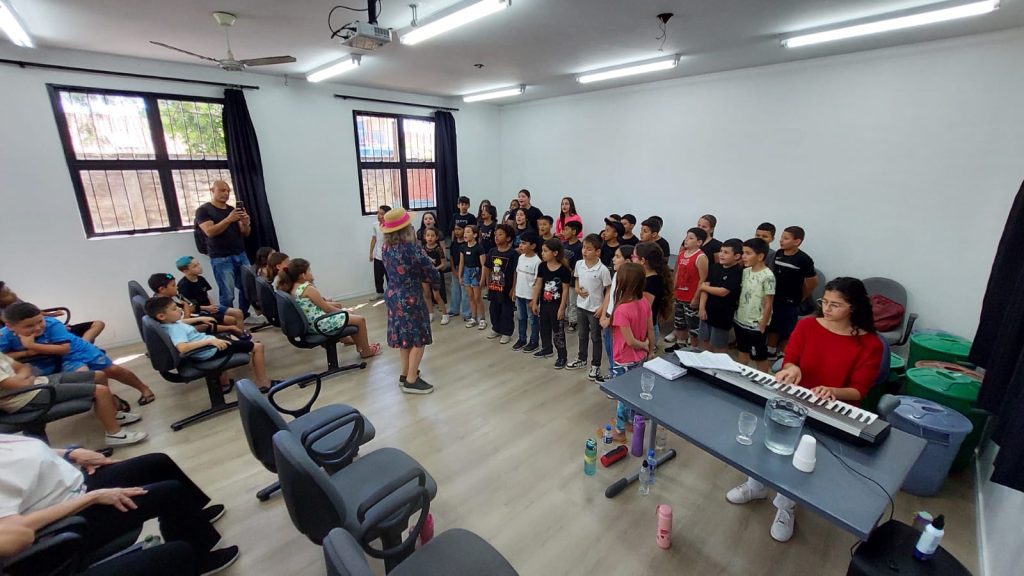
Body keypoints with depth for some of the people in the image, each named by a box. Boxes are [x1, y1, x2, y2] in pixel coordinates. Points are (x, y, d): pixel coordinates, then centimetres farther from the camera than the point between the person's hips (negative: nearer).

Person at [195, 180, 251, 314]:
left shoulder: (233, 210, 15)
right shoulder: (203, 210, 2)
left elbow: (245, 233, 11)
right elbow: (210, 232, -13)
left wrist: (246, 223, -11)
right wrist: (228, 219, -24)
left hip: (241, 255, 4)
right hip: (221, 259, -4)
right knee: (227, 295, -5)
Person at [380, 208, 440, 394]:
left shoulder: (387, 247, 1)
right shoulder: (411, 247, -21)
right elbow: (431, 273, -14)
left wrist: (417, 275, 0)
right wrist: (435, 278, 6)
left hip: (394, 296, 8)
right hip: (410, 298, -8)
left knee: (406, 337, 20)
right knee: (418, 339, 4)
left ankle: (405, 374, 32)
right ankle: (411, 381, 11)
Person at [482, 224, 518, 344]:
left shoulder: (513, 253, -14)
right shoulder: (492, 251, 3)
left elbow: (516, 272, -13)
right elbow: (487, 268, 10)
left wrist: (513, 289, -14)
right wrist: (488, 283, 9)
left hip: (506, 288, -6)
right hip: (493, 287, 6)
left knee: (507, 311, 7)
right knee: (494, 310, 18)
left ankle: (506, 332, 21)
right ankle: (496, 329, 36)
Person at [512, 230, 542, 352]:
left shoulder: (536, 261, -19)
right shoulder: (520, 257, 4)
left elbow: (538, 281, -17)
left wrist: (535, 298, -16)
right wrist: (514, 290, 14)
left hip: (530, 296, -7)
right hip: (519, 294, 7)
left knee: (533, 319, 9)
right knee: (521, 318, 19)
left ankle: (534, 342, 23)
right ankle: (522, 339, 33)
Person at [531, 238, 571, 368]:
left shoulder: (563, 270, -17)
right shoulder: (542, 266, -2)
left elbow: (565, 290, -13)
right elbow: (538, 285, 4)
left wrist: (562, 308, -13)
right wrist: (535, 302, 5)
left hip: (557, 305, -6)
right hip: (544, 303, 6)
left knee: (558, 331, 3)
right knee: (544, 328, 20)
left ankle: (563, 356, 16)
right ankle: (546, 349, 40)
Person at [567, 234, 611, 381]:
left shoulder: (602, 269, -20)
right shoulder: (579, 264, -4)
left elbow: (608, 290, -12)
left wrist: (602, 308, -15)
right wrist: (577, 289, -7)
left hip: (595, 308, -5)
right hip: (582, 305, 5)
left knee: (595, 337, 8)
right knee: (583, 334, 21)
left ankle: (595, 366, 22)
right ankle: (582, 359, 40)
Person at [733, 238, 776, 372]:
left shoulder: (767, 276, -19)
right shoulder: (745, 271, 2)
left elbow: (768, 305, -16)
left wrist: (762, 327, -13)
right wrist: (736, 315, 10)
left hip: (755, 326, -7)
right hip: (740, 321, 7)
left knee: (760, 357, 10)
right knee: (742, 351, 22)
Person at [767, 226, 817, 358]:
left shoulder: (803, 259, -18)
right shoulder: (778, 253, -1)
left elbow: (813, 282, -10)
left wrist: (801, 298, 3)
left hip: (790, 301, -6)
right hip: (774, 298, 6)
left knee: (787, 330, 8)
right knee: (772, 326, 18)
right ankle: (770, 351, 35)